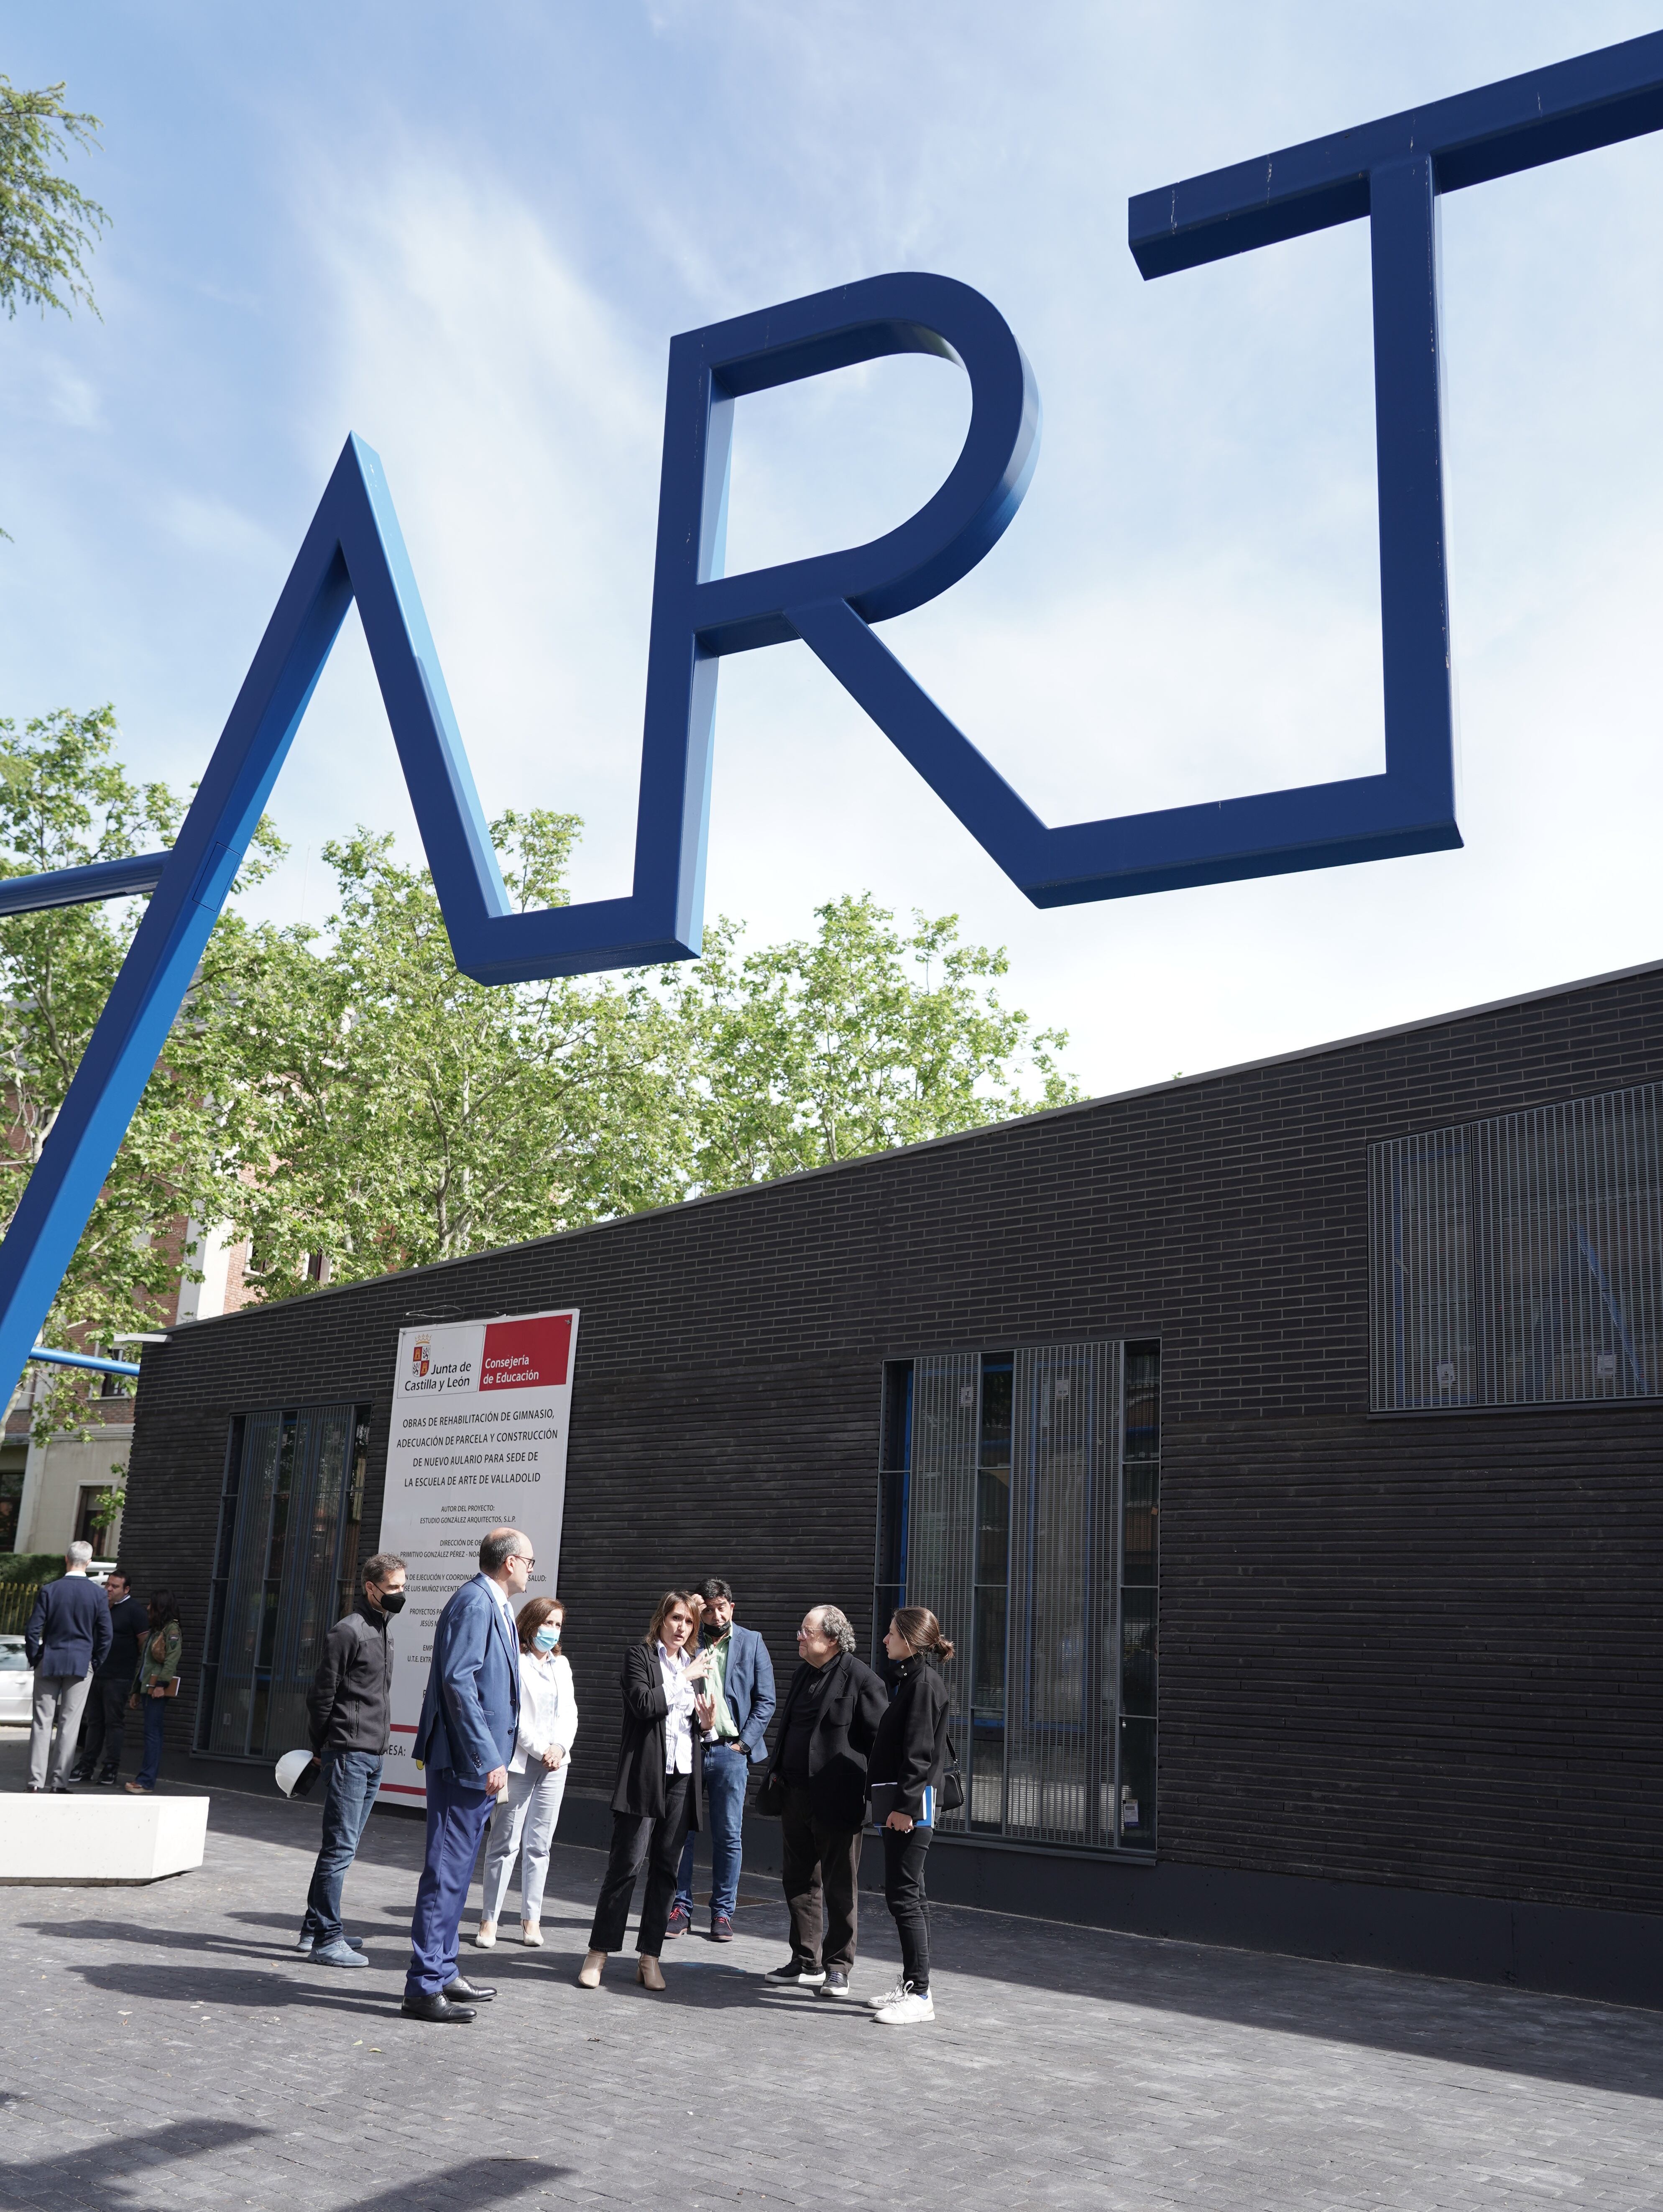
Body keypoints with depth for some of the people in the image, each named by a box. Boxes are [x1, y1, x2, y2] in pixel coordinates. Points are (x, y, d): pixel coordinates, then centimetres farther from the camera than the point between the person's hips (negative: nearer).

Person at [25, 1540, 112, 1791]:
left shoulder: (49, 1590, -4)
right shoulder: (97, 1594, -4)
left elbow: (33, 1630, -4)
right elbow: (105, 1634, -2)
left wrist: (35, 1659, 9)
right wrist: (96, 1663, 10)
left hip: (49, 1663, 0)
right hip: (81, 1664, 0)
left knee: (42, 1723, 4)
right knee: (69, 1724, 3)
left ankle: (36, 1782, 1)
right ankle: (59, 1782, 2)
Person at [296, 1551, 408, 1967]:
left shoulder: (381, 1631, 16)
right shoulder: (348, 1631, -12)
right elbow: (321, 1695, -10)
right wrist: (322, 1748, -2)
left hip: (374, 1756, 9)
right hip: (349, 1754, -9)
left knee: (343, 1846, 13)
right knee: (340, 1847, -7)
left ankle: (315, 1929, 22)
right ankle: (327, 1940, -3)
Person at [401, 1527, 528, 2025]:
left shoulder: (494, 1608, 16)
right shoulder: (474, 1604, -15)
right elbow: (458, 1683, -23)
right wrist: (488, 1759, -23)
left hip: (478, 1763, 10)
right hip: (464, 1760, -10)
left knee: (456, 1871, 17)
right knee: (447, 1872, -5)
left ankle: (442, 1971, 26)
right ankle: (424, 1987, 0)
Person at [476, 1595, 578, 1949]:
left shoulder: (562, 1665, 15)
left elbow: (570, 1713, 11)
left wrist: (560, 1746, -5)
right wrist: (540, 1750, -12)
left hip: (554, 1764, 5)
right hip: (519, 1763, -5)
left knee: (539, 1845, 7)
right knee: (506, 1843, -3)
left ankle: (531, 1919, 12)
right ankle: (489, 1920, 4)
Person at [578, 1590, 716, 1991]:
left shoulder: (696, 1665, 18)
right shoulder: (639, 1657, 1)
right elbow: (644, 1704, -16)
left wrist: (706, 1724, 3)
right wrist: (684, 1679, -11)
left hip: (684, 1778, 5)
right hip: (645, 1776, -5)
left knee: (666, 1869, 6)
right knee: (625, 1864, -4)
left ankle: (650, 1958, 12)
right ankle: (598, 1953, 5)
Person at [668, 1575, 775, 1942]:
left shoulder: (752, 1643, 5)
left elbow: (765, 1701, 4)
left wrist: (744, 1742, -4)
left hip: (730, 1751, -1)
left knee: (729, 1836, 3)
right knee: (680, 1831, 2)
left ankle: (723, 1913, 13)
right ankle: (680, 1908, 14)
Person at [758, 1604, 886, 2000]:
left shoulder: (860, 1680, -12)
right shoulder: (803, 1675, 13)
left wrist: (872, 1792, -12)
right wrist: (777, 1773, 16)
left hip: (837, 1802, -8)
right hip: (797, 1797, 8)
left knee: (839, 1887, 2)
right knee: (799, 1880, 14)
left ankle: (837, 1967, 13)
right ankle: (807, 1962, 26)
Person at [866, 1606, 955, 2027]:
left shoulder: (925, 1683, -14)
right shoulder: (909, 1679, 17)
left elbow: (919, 1751, -19)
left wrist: (905, 1804, -21)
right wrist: (895, 1803, 18)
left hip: (913, 1803, -10)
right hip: (900, 1802, 10)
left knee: (903, 1894, -9)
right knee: (908, 1893, 14)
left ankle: (919, 1995, -6)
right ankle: (912, 1983, 21)